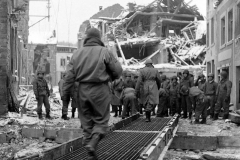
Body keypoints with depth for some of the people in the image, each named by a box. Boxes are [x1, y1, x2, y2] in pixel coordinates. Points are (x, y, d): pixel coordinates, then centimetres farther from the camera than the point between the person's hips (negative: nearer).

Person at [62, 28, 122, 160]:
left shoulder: (78, 53, 3)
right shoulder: (105, 52, -6)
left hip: (83, 91, 3)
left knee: (87, 122, 12)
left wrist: (65, 93, 6)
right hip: (100, 90, -3)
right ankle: (93, 143, -17)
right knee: (101, 120, 8)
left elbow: (69, 76, 1)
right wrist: (110, 78, 17)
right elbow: (118, 71, -4)